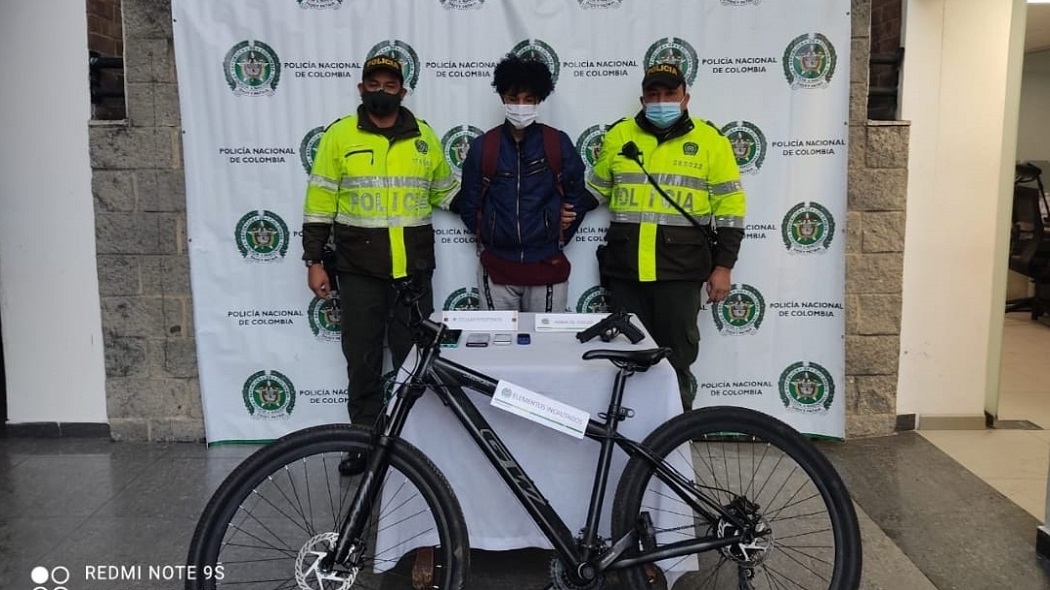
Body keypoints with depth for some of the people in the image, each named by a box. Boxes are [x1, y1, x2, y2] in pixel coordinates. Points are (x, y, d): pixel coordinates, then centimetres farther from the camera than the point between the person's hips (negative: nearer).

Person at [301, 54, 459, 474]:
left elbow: (445, 192, 17)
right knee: (362, 359, 7)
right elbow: (319, 202, 2)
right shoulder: (339, 135, 2)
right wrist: (314, 260, -3)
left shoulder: (424, 135, 8)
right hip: (359, 268, -1)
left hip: (412, 267, 1)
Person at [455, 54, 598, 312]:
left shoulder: (558, 144, -1)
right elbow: (468, 203, 7)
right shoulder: (482, 147, 1)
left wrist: (558, 239, 7)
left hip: (547, 267, 0)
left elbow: (579, 196, 6)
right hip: (496, 267, 1)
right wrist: (487, 239, 6)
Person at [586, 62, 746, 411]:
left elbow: (730, 206, 1)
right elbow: (595, 190, 21)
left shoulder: (709, 139, 1)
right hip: (625, 267, 3)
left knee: (676, 355, 4)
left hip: (680, 268, -2)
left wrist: (723, 265, -4)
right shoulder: (619, 135, 9)